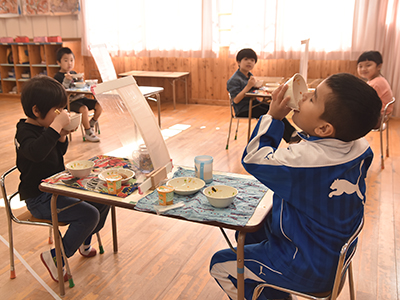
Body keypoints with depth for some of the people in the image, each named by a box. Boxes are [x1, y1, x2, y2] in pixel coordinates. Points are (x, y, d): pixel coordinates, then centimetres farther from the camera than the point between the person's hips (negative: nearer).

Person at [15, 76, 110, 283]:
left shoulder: (45, 127, 5)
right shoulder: (25, 132, -21)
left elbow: (60, 152, 20)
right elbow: (36, 152, -45)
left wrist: (62, 135, 0)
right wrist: (56, 126, -41)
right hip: (39, 199, -9)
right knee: (89, 215, -22)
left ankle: (85, 241, 29)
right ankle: (55, 257, -4)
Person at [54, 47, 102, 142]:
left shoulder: (73, 73, 15)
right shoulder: (58, 76, -5)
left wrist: (80, 80, 2)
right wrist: (66, 80, -23)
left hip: (80, 97, 7)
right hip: (70, 101, -7)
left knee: (99, 106, -9)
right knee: (84, 109, -34)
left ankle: (91, 125, 11)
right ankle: (88, 133, -20)